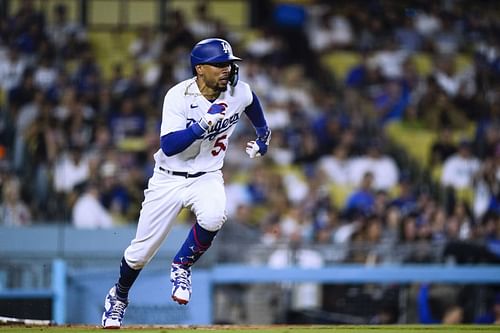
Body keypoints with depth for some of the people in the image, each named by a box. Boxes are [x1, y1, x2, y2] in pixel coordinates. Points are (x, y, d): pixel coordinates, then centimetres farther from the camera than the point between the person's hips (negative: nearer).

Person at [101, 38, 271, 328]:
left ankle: (182, 268, -6)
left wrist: (263, 137, 30)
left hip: (207, 177, 2)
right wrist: (204, 123, -39)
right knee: (141, 252, 4)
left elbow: (253, 104, 18)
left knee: (213, 217, -34)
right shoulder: (179, 96, -20)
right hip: (168, 179, -2)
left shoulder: (240, 92, -9)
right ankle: (119, 297, 35)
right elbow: (169, 146, -30)